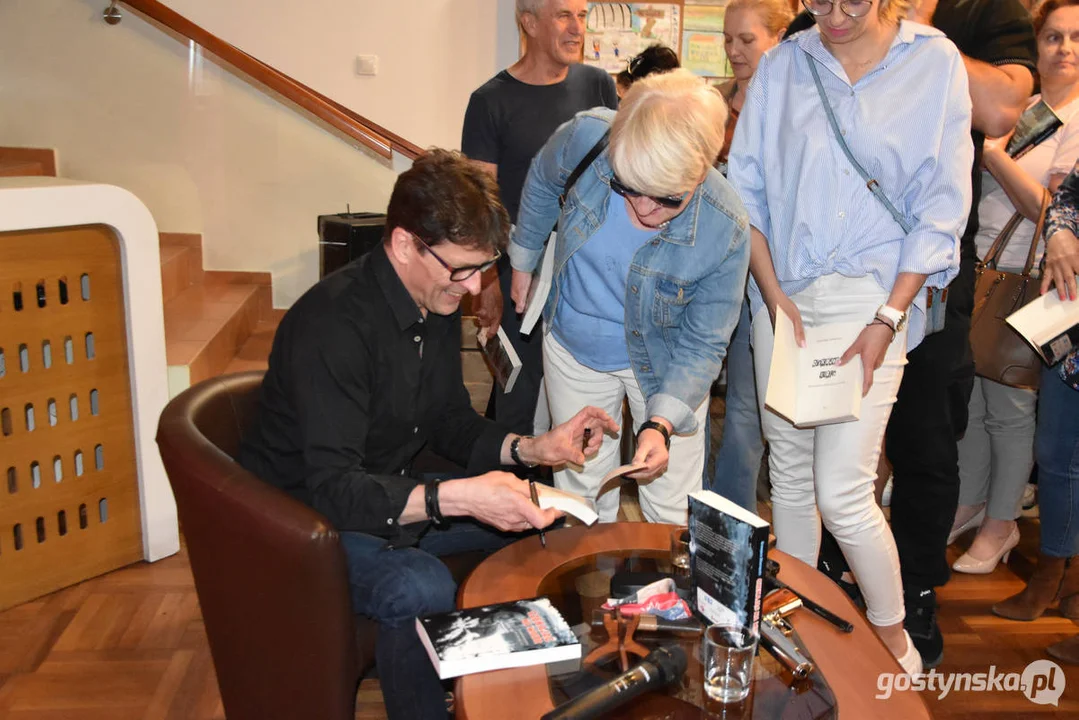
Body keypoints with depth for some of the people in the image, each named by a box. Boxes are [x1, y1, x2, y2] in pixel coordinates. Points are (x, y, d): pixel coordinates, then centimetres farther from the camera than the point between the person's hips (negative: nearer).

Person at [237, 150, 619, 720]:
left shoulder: (438, 305, -1)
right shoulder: (334, 323, -29)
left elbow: (448, 423, 9)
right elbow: (335, 490, -33)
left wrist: (530, 449, -8)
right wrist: (458, 497, -45)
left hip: (397, 498, 9)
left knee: (537, 523, 2)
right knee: (421, 589, -35)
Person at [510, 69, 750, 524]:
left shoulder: (725, 231, -31)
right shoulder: (585, 137, -28)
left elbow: (701, 346, -18)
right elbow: (543, 182, -1)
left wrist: (662, 424, -32)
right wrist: (523, 261, 11)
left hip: (663, 362, -2)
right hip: (574, 347, 2)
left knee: (673, 519, 8)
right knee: (579, 495, 16)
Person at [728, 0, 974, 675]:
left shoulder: (935, 62, 1)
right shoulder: (782, 64, 7)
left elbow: (942, 206, -2)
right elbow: (746, 186, 6)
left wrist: (887, 319, -9)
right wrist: (771, 290, -5)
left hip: (872, 299, -3)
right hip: (783, 296, 3)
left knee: (842, 491, -6)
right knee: (789, 470, 11)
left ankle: (893, 636, 18)